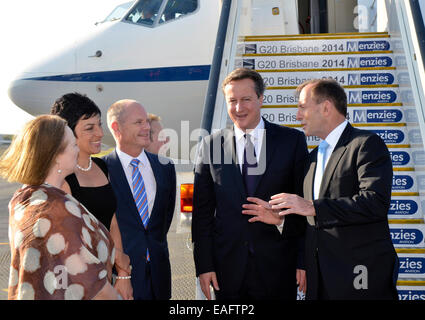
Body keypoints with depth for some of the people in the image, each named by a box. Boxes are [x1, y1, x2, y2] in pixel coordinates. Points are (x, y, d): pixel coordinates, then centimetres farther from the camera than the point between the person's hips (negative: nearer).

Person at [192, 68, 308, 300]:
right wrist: (203, 265, -1)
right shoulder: (211, 145, 4)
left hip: (277, 269, -1)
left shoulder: (292, 141, 2)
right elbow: (202, 211, 4)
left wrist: (304, 260, -3)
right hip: (228, 270, 1)